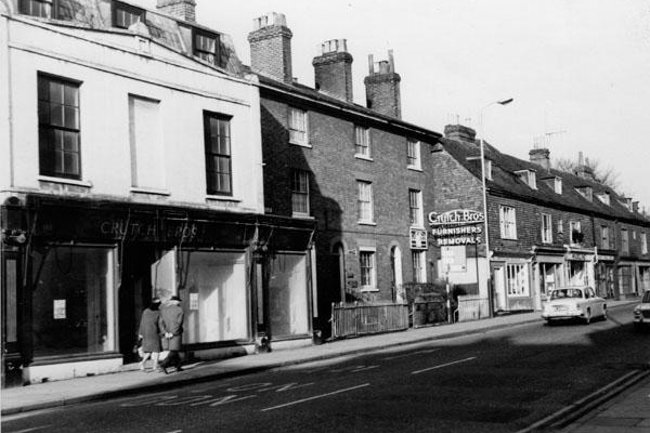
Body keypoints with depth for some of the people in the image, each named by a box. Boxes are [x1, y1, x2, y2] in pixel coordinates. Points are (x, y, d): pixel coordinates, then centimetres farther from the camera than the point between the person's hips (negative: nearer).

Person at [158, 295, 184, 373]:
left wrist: (165, 333, -9)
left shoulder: (163, 310, 8)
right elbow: (178, 323, -13)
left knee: (174, 351, 16)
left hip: (166, 334, 5)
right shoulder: (179, 310, -4)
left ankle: (178, 366, 20)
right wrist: (173, 333, -14)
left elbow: (161, 322, -2)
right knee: (173, 352, -4)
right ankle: (163, 365, -22)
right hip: (176, 334, -5)